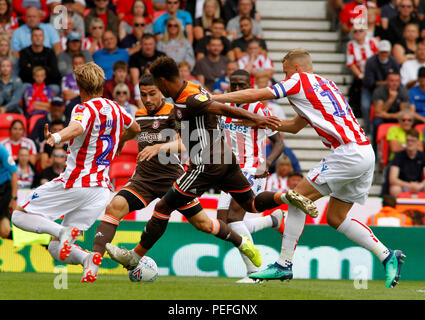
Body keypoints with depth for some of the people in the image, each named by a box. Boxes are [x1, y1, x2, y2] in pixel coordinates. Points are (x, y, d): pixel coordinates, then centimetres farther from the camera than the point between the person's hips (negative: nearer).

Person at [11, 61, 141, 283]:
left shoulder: (85, 109, -10)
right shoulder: (115, 108, 13)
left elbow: (77, 127, -35)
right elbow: (136, 129, 33)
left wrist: (56, 137, -54)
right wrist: (119, 144, 53)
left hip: (75, 181, -7)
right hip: (102, 188, 7)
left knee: (19, 215, 3)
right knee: (55, 249, 10)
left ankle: (63, 232, -22)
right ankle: (87, 258, -22)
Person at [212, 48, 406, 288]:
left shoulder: (300, 80, 0)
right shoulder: (324, 84, 26)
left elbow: (254, 95, 0)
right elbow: (295, 125, 34)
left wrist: (214, 98, 8)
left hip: (349, 152, -9)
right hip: (365, 153, 9)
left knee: (298, 199, -3)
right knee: (335, 218, 16)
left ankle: (284, 265, -3)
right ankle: (387, 255, 10)